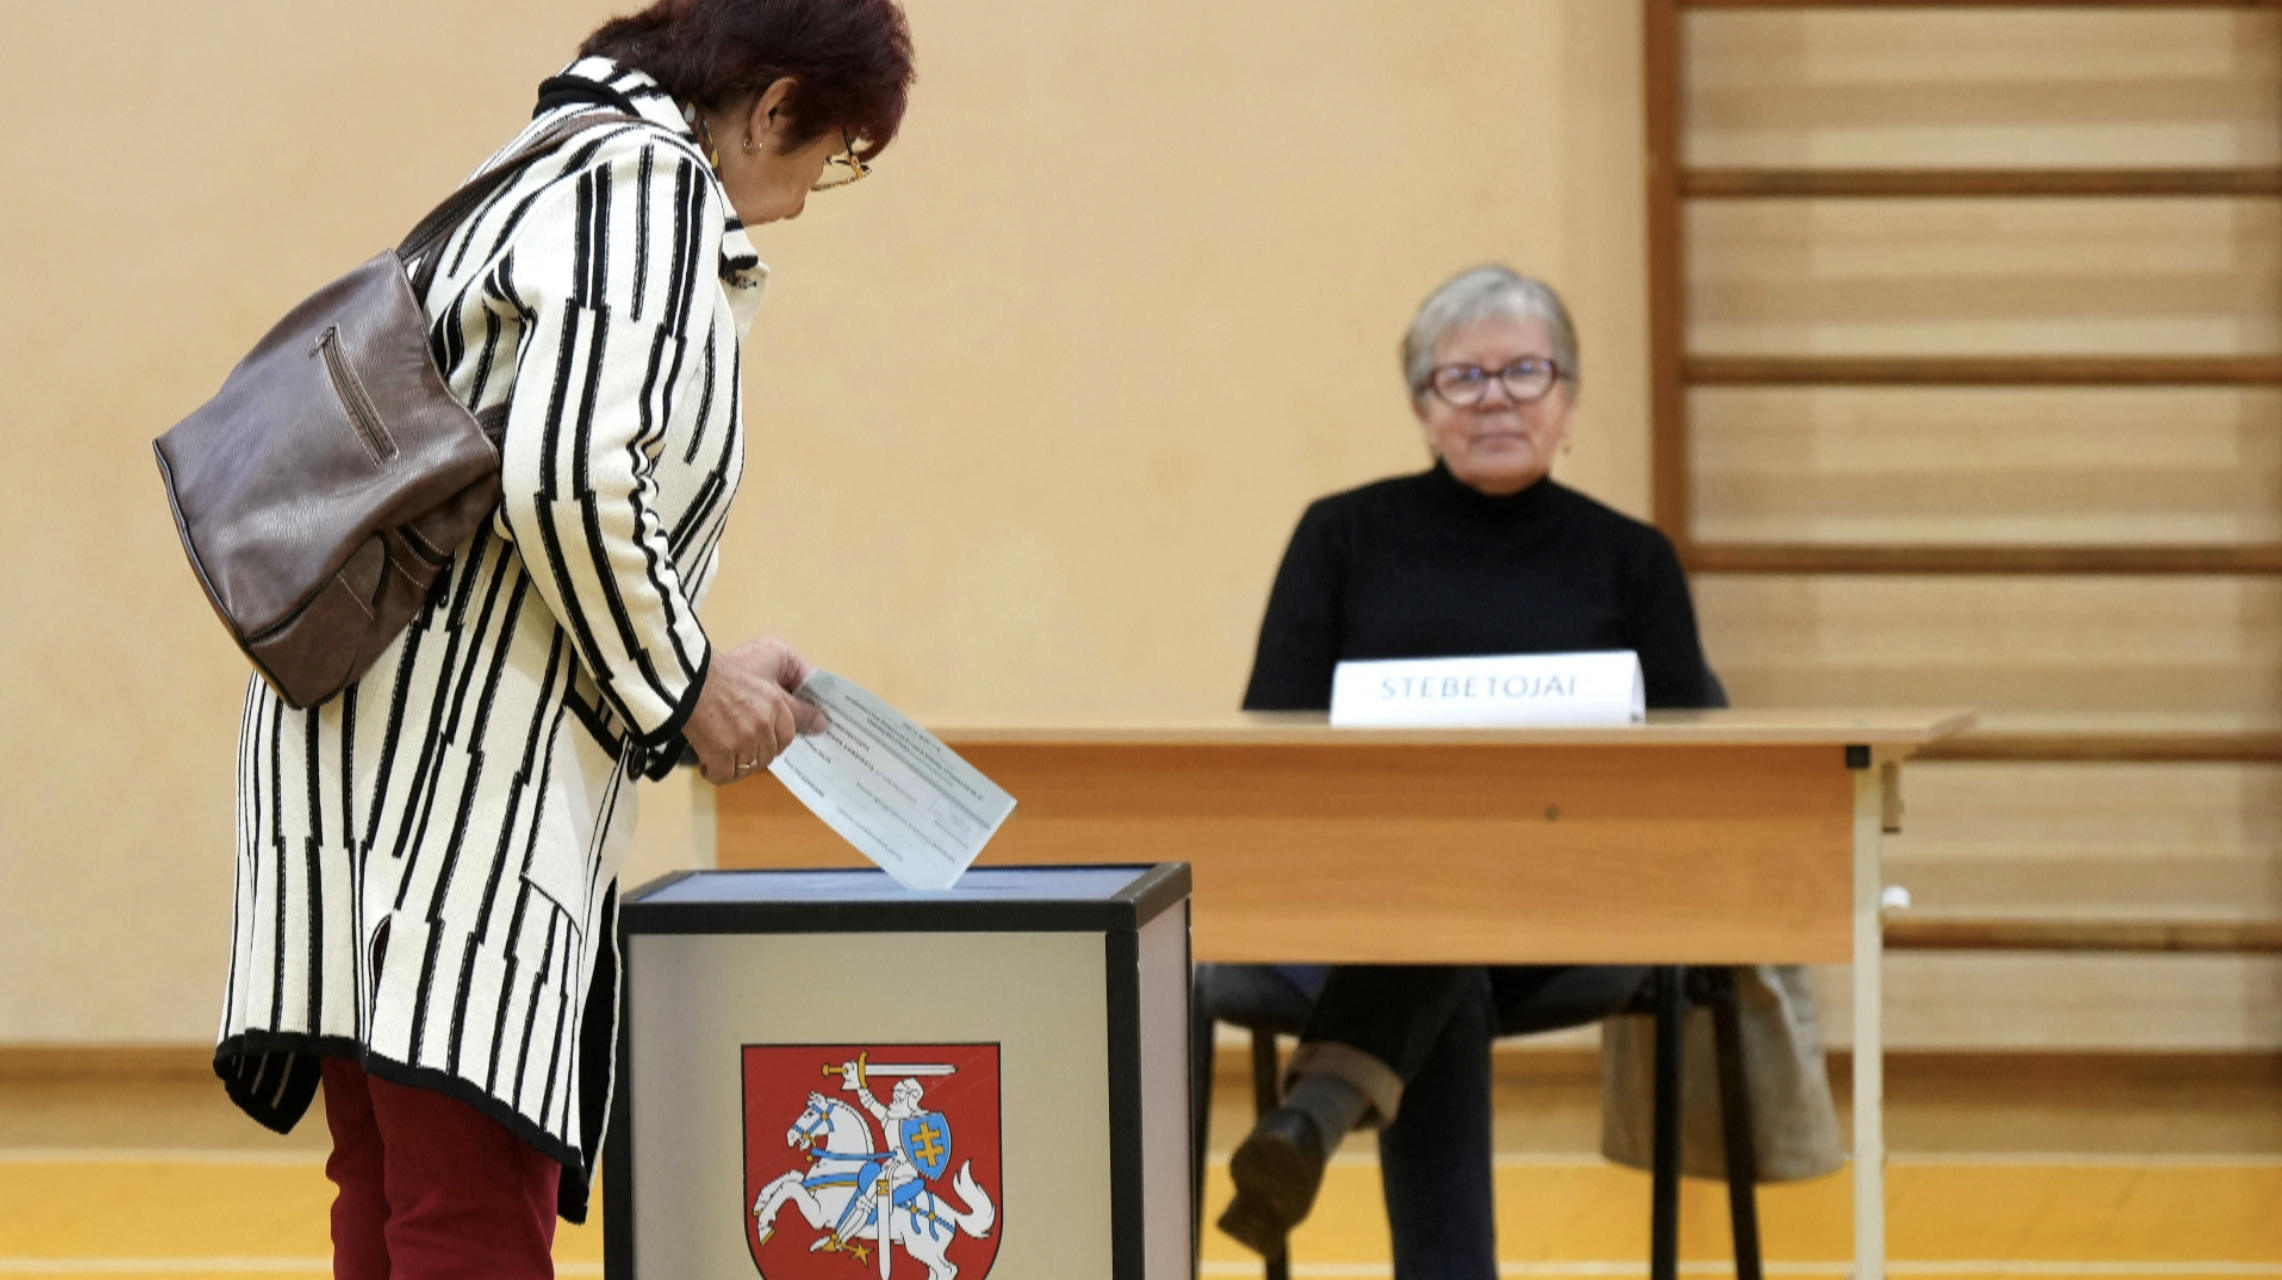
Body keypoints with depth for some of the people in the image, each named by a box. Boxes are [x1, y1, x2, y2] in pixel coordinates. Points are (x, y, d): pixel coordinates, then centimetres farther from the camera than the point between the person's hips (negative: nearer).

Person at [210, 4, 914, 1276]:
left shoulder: (560, 169, 23)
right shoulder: (653, 181, -7)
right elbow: (567, 475, -20)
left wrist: (698, 669, 20)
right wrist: (681, 682, -6)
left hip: (371, 729, 10)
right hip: (457, 752, -10)